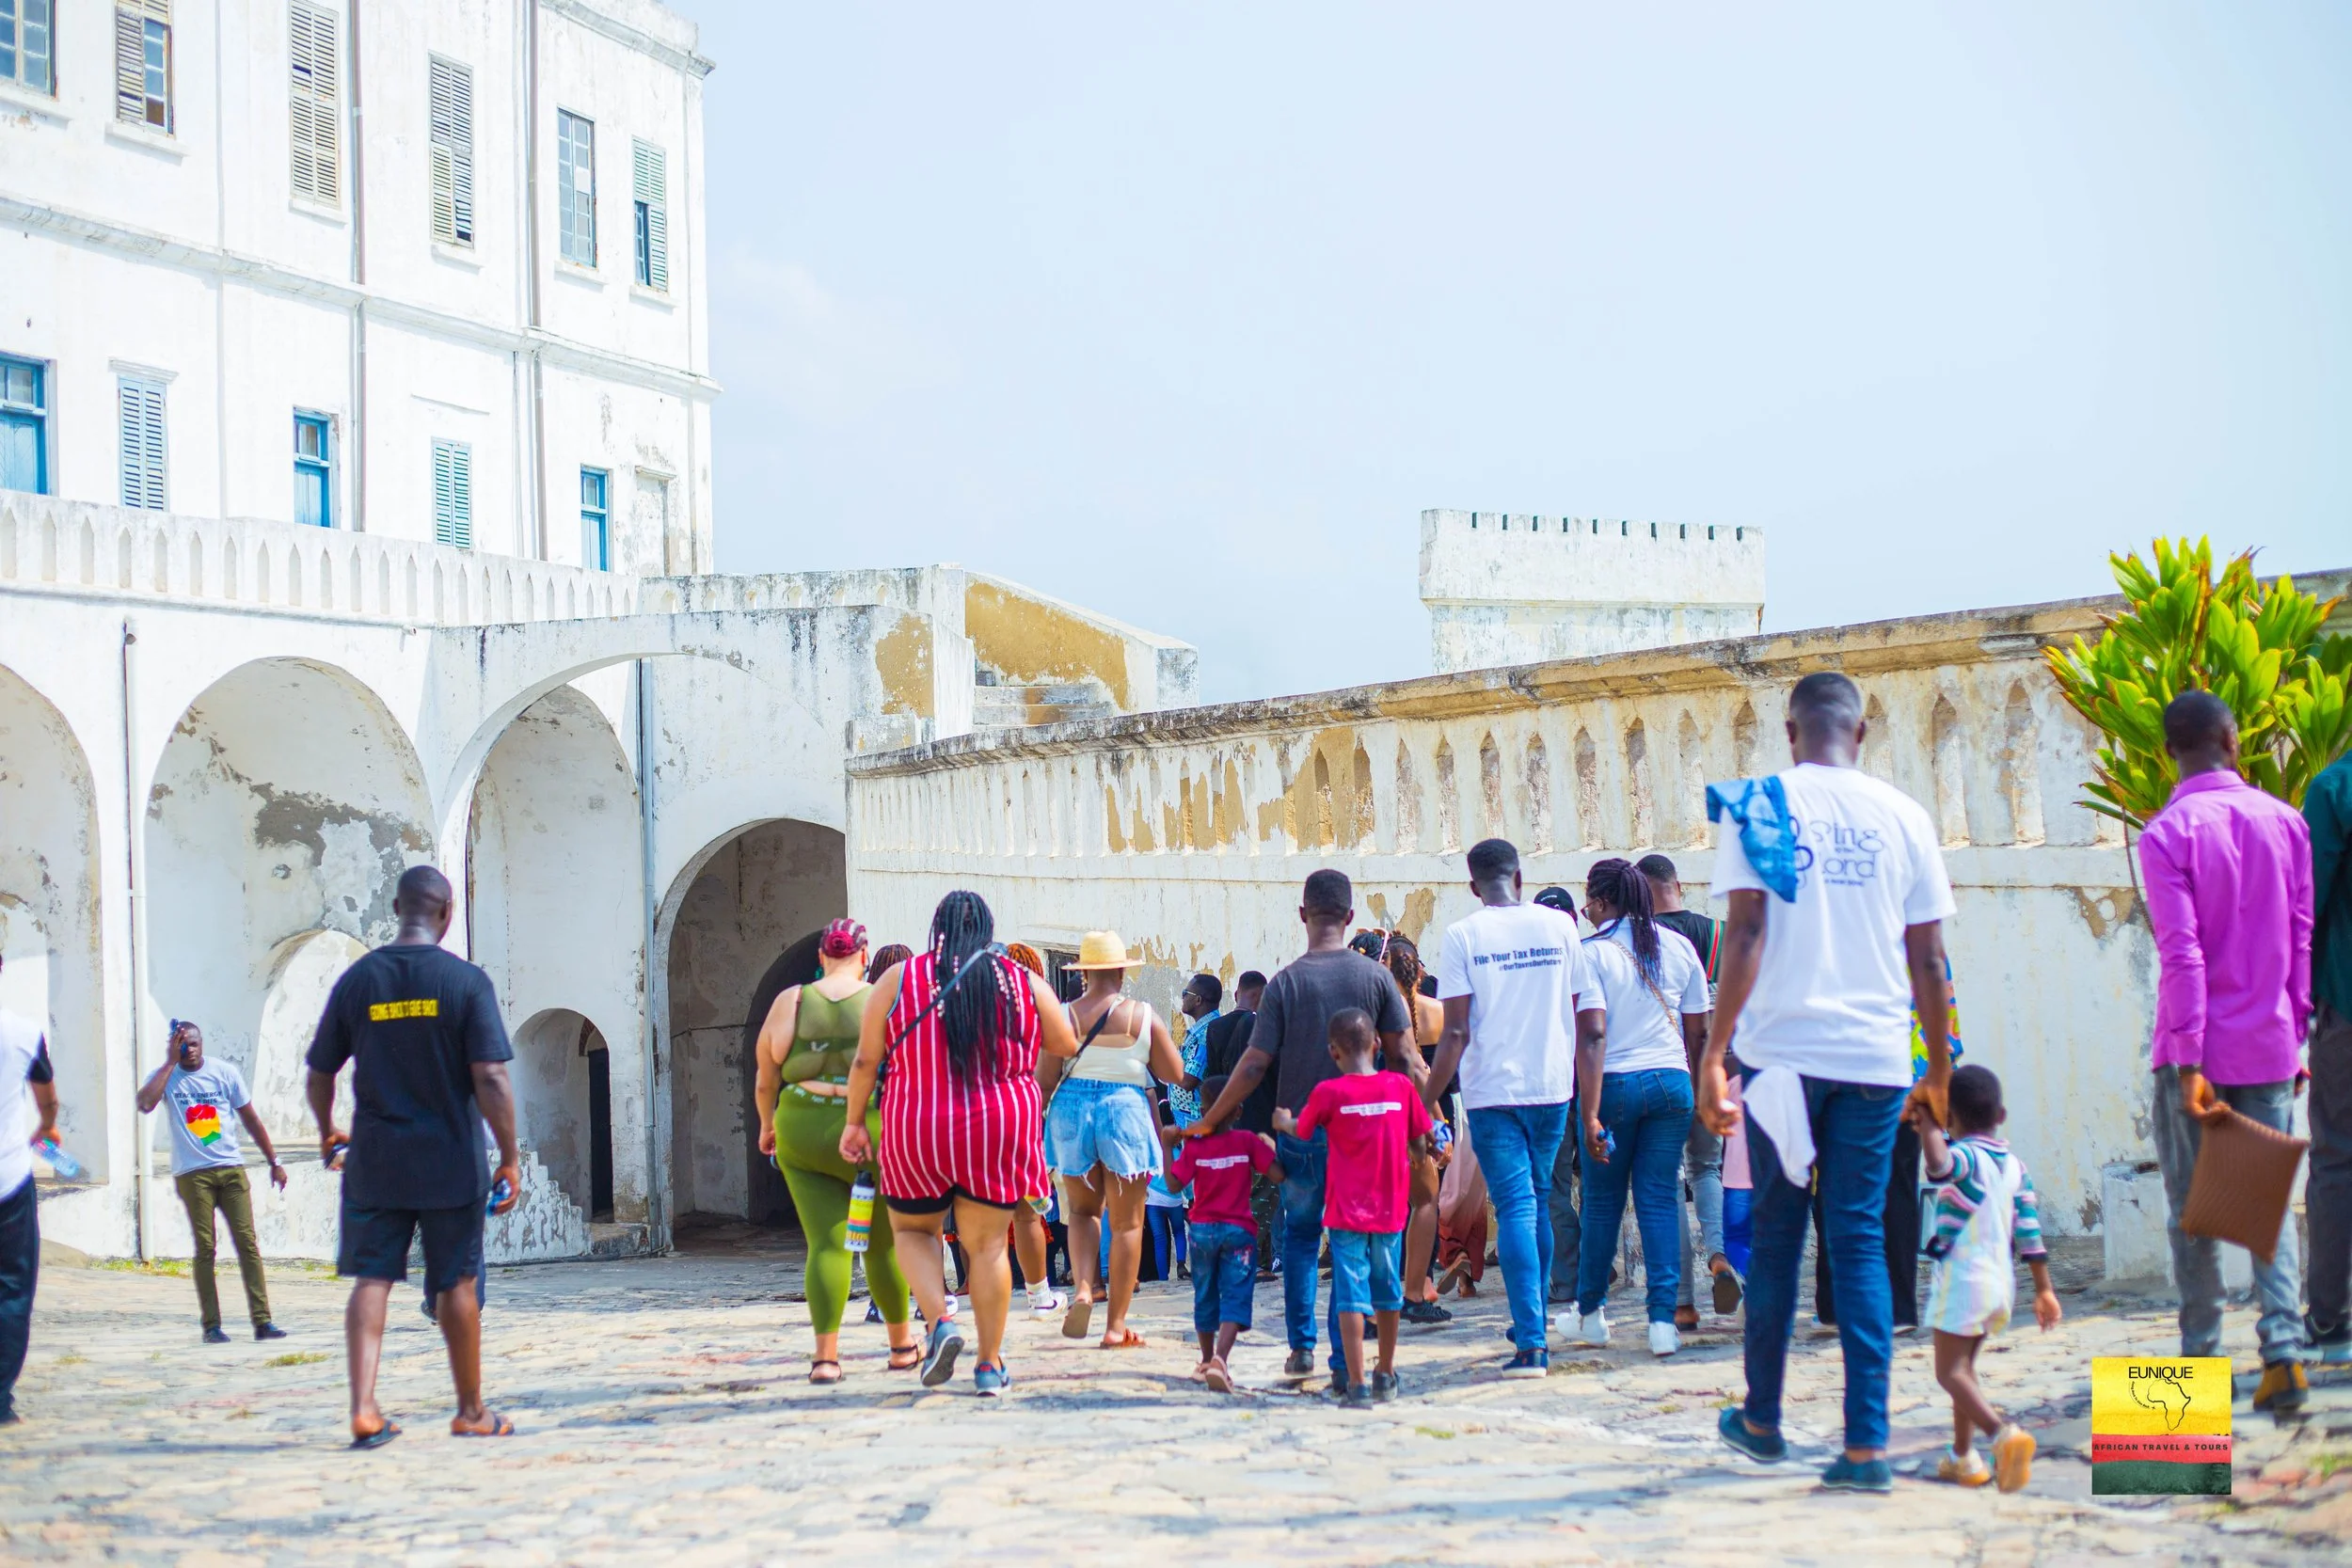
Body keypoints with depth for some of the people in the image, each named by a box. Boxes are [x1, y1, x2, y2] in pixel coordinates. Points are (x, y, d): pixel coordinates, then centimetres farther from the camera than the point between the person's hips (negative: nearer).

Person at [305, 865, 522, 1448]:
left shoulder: (357, 979, 2)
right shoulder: (466, 980, -8)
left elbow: (319, 1073, 8)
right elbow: (490, 1078, -13)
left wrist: (327, 1132, 26)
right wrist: (510, 1159, -8)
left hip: (373, 1160, 2)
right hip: (450, 1162, -2)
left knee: (370, 1280, 4)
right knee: (456, 1285, 8)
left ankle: (362, 1407, -8)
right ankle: (470, 1411, 19)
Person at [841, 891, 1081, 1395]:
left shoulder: (897, 980, -1)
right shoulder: (1025, 983, 0)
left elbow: (865, 1060, 0)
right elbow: (1066, 1045, 11)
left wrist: (854, 1122, 10)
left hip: (917, 1133, -1)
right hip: (999, 1135, 1)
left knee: (913, 1230, 19)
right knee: (987, 1244, 10)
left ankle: (940, 1321, -4)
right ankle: (990, 1365, 10)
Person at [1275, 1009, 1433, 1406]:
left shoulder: (1328, 1092, -9)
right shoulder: (1401, 1086, -3)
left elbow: (1301, 1131, 9)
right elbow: (1419, 1145, 4)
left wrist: (1283, 1121, 31)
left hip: (1346, 1210, -3)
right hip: (1391, 1210, 3)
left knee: (1351, 1295, -3)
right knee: (1388, 1291, 16)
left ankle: (1356, 1385, -9)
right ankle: (1386, 1378, 30)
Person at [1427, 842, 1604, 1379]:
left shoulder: (1462, 935, -3)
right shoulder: (1559, 925, 5)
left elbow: (1456, 1032, -8)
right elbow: (1588, 1021, 5)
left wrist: (1427, 1102, -2)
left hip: (1492, 1091, -3)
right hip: (1551, 1087, 3)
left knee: (1514, 1208, -4)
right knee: (1540, 1203, 16)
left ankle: (1531, 1344, -12)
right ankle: (1533, 1327, 24)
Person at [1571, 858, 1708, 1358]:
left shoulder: (1593, 952, -8)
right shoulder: (1678, 946, 5)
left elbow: (1590, 1039, -13)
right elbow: (1698, 1031, 9)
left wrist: (1590, 1114, -14)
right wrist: (1694, 1094, 18)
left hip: (1614, 1084, -3)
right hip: (1671, 1082, 3)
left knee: (1602, 1200, 10)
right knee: (1660, 1197, 4)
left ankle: (1591, 1312, 22)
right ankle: (1663, 1320, -3)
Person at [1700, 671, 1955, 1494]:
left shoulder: (1757, 804, 0)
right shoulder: (1903, 816, 6)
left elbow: (1745, 934, -9)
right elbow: (1928, 959, 7)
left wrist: (1712, 1054, -10)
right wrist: (1939, 1067, 16)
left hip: (1782, 1048, -1)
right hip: (1876, 1055, 1)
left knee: (1776, 1232, 12)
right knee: (1860, 1239, 5)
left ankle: (1762, 1418, 24)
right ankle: (1867, 1443, -2)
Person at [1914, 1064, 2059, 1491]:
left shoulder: (1965, 1156, -11)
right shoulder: (2016, 1167, 9)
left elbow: (1939, 1163, -38)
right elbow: (2030, 1232, 9)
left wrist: (1924, 1121, -29)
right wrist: (2044, 1289, 13)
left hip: (1963, 1278, -8)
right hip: (2000, 1281, 8)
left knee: (1949, 1371, -5)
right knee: (1964, 1367, 21)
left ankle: (2002, 1434, -26)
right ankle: (1962, 1457, 24)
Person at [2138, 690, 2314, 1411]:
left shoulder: (2168, 832, -10)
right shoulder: (2285, 821, 2)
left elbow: (2181, 955, -14)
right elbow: (2302, 939, 5)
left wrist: (2188, 1062, -14)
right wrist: (2296, 1034, 14)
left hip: (2199, 1051, -3)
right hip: (2271, 1047, 3)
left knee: (2193, 1210, 7)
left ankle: (2201, 1358, 11)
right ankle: (2284, 1347, -8)